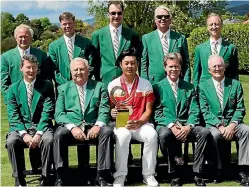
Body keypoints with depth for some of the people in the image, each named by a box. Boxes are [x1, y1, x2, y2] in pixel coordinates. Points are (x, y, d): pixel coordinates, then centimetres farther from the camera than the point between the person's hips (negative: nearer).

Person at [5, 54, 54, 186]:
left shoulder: (46, 86, 6)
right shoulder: (13, 88, 10)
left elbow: (47, 112, -3)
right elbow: (13, 115, 1)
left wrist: (38, 134, -17)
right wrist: (24, 134, -15)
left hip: (41, 126, -1)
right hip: (21, 127, 1)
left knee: (49, 140, -33)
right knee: (11, 141, -30)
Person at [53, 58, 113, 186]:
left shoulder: (99, 87, 14)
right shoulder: (63, 88, 15)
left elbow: (104, 110, 3)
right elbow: (59, 114, 3)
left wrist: (98, 125, -18)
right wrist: (72, 127, -16)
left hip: (93, 127, 0)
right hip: (71, 127, 0)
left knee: (107, 131, -30)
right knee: (59, 134, -31)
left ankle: (101, 177, -25)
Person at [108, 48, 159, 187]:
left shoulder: (146, 84, 4)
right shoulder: (113, 85, 3)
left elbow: (148, 110, 2)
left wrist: (137, 123, -15)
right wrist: (112, 113, -21)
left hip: (141, 124, 1)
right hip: (120, 124, -1)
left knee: (152, 134, -31)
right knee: (123, 135, -36)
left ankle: (149, 174, -15)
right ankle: (120, 176, -23)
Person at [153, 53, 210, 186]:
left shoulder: (189, 87, 18)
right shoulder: (158, 87, 10)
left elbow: (194, 111, 8)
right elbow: (157, 113, 1)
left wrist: (188, 126, -12)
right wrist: (171, 126, -16)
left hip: (186, 126, 2)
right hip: (166, 125, -2)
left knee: (205, 132, -27)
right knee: (164, 134, -37)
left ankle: (197, 173, -20)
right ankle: (173, 175, -23)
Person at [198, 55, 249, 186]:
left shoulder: (235, 84, 11)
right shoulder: (203, 86, 8)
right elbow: (205, 111, 0)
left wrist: (232, 125, -14)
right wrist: (220, 126, -15)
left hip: (232, 123, 2)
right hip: (213, 125, -1)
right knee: (215, 134, -36)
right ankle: (218, 170, -18)